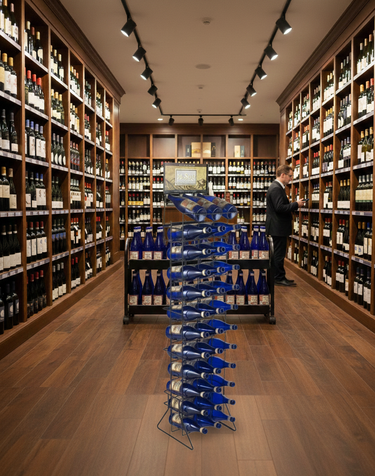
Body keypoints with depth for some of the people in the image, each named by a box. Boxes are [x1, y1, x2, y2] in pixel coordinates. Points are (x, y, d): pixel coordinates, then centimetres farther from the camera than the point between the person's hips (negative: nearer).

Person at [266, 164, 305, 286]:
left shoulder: (277, 187, 16)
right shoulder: (276, 188, -18)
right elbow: (280, 207, -26)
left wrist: (294, 204, 9)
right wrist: (296, 204, -17)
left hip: (278, 227, 11)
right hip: (278, 227, -11)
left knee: (279, 253, 16)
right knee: (279, 253, -3)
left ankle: (279, 277, 24)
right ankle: (279, 278, 5)